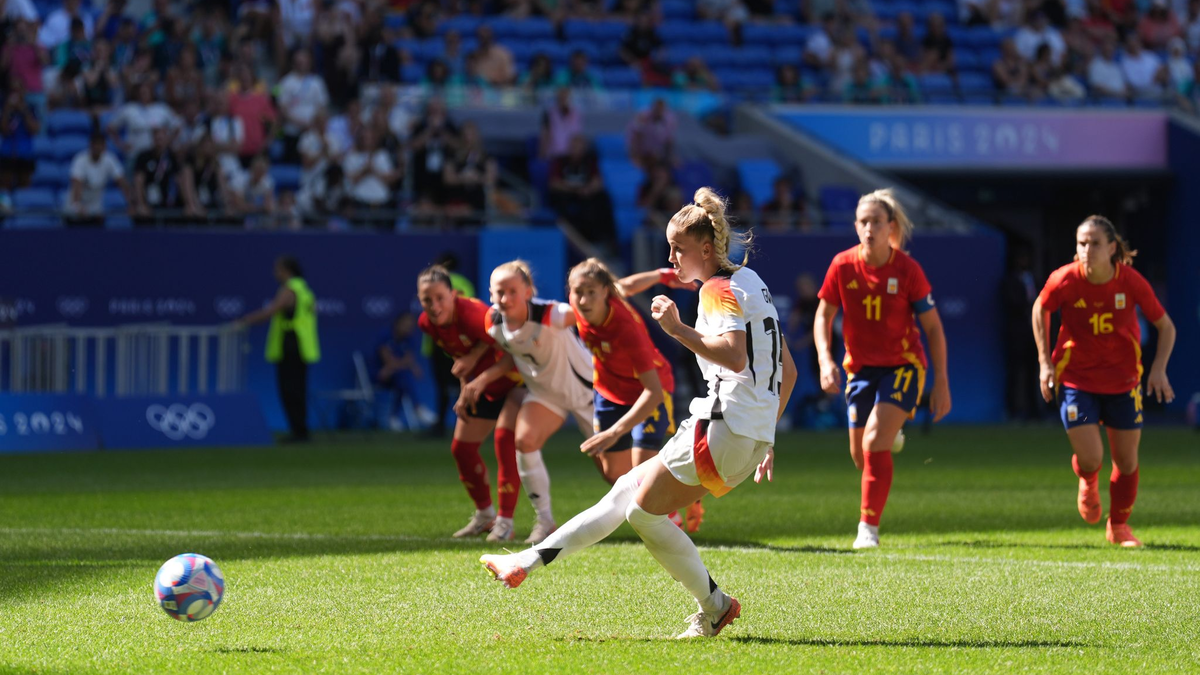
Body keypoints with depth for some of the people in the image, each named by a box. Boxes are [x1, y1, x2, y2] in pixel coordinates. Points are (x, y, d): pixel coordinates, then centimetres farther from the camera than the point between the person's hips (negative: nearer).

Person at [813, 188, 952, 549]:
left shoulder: (908, 269, -15)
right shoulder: (843, 265, -10)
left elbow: (933, 328, -8)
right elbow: (823, 316, 2)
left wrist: (942, 383, -10)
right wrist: (826, 360, -14)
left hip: (902, 366, -4)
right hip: (860, 367, 4)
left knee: (874, 443, -20)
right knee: (859, 453, 8)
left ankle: (869, 528, -13)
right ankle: (891, 435, 46)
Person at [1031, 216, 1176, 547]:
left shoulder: (1132, 282, -18)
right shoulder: (1064, 280, -19)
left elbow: (1165, 326, -4)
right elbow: (1040, 309, 3)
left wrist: (1158, 370, -15)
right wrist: (1045, 361, 0)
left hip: (1122, 381, 1)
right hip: (1075, 379, -1)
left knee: (1127, 461, 6)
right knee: (1090, 459, -12)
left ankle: (1119, 525, 32)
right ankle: (1088, 482, 28)